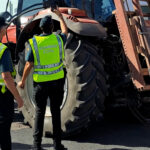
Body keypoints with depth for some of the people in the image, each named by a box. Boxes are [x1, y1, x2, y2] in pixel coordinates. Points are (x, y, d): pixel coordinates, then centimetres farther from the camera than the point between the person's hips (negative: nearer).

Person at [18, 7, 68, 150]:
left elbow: (29, 65, -8)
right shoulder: (58, 39, -2)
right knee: (55, 112, 10)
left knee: (39, 112, 10)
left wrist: (22, 81, 5)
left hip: (40, 83, -1)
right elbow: (65, 31, 23)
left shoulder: (34, 42, -8)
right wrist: (60, 16, 37)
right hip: (57, 81, 1)